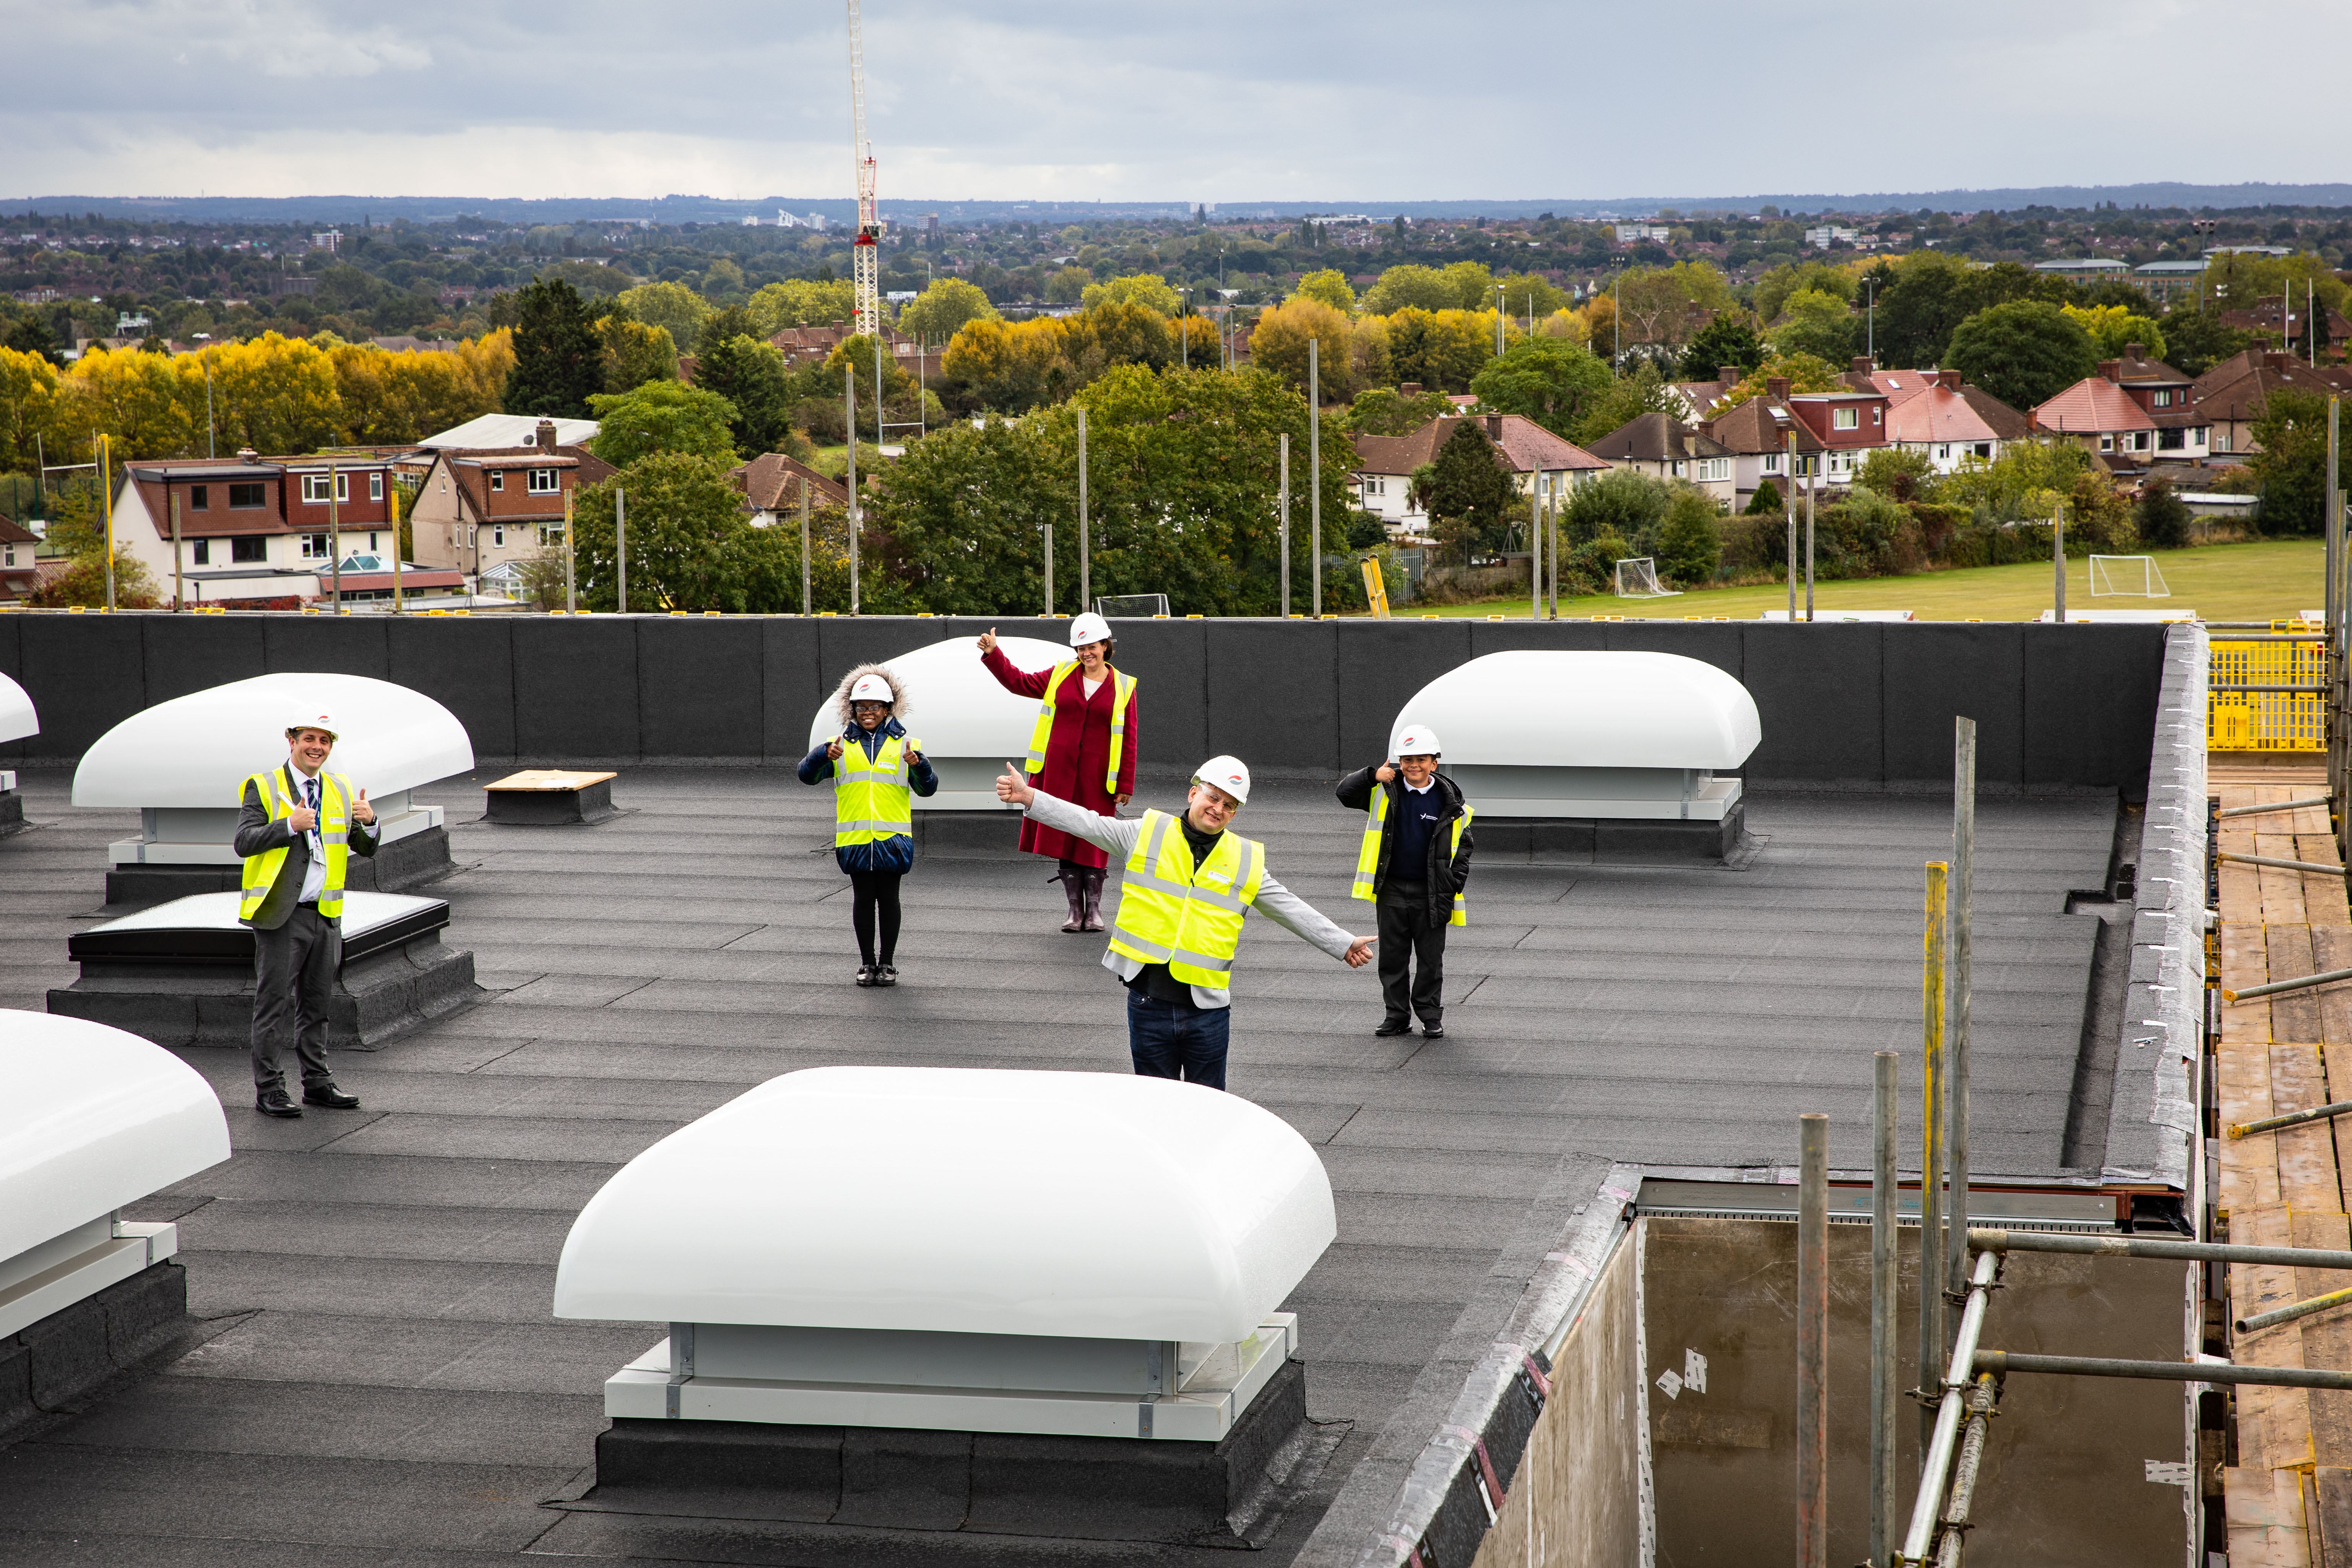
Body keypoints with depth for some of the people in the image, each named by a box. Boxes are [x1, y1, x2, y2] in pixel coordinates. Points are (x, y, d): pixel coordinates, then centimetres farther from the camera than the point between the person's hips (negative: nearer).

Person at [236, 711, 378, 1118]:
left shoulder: (341, 791, 13)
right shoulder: (263, 787, -3)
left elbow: (366, 848, 12)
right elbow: (244, 842, -13)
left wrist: (369, 823, -10)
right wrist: (290, 826, -24)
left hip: (326, 915, 5)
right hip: (280, 915, -5)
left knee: (316, 1001, 12)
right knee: (274, 1001, -2)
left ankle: (318, 1082, 21)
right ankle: (268, 1090, 2)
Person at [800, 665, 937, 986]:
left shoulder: (904, 744, 8)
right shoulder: (842, 745, 10)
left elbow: (927, 788, 4)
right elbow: (807, 775, 1)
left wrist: (918, 764, -17)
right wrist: (825, 756, -19)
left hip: (892, 838, -1)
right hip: (855, 838, 1)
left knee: (888, 898, 3)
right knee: (863, 898, 5)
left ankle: (888, 963, 13)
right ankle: (867, 962, 14)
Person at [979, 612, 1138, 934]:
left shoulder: (1122, 687, 2)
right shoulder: (1061, 676, 9)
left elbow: (1128, 739, 2)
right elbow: (1019, 682, 14)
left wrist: (1125, 785, -1)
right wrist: (993, 654, 2)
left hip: (1096, 774, -2)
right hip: (1059, 771, 2)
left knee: (1093, 840, -1)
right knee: (1065, 835, 3)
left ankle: (1094, 909, 9)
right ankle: (1075, 909, 10)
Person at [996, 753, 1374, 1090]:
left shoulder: (1247, 862, 7)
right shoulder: (1147, 835, 4)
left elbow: (1292, 910, 12)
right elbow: (1086, 823, 2)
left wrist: (1344, 945, 10)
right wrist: (1029, 797, -6)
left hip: (1208, 1008, 1)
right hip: (1149, 1004, -1)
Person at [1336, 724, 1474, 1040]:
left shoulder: (1448, 801, -3)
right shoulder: (1386, 791, 0)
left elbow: (1463, 846, 3)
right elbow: (1345, 793, -2)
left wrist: (1454, 884, -5)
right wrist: (1373, 776, -18)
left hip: (1431, 893, -2)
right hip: (1392, 889, 2)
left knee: (1431, 958, 6)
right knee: (1392, 956, 8)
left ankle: (1431, 1016, 18)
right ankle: (1397, 1015, 18)